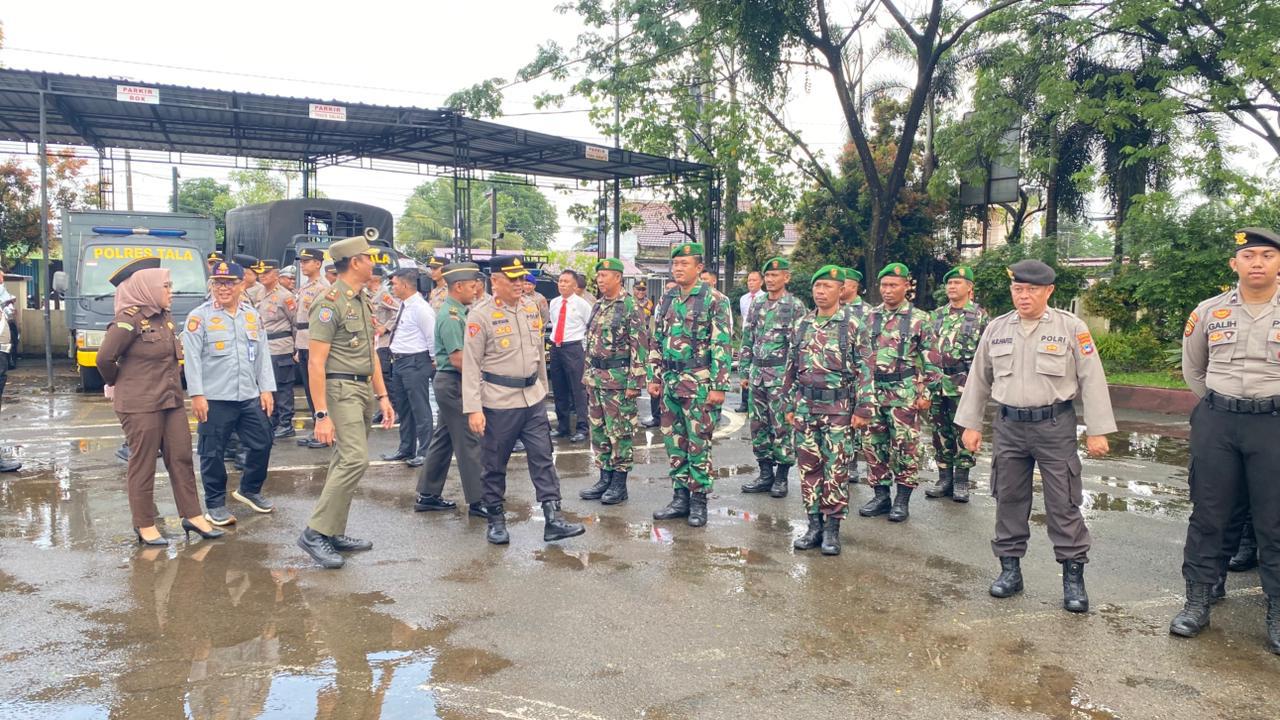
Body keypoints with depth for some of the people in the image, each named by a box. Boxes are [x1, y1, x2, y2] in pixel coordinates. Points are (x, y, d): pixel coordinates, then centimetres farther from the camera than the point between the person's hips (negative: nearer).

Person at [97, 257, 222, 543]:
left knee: (182, 458, 9)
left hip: (171, 401, 7)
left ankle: (191, 515, 17)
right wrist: (118, 384, 1)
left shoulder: (164, 317, 10)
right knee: (143, 464, 3)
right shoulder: (129, 319, -14)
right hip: (140, 405, -7)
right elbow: (105, 358, -14)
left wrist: (174, 386, 10)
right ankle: (145, 525, 14)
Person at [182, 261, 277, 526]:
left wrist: (267, 389, 6)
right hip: (214, 398, -4)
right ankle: (215, 504, 18)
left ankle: (249, 489, 31)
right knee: (213, 452, 4)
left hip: (250, 397, 5)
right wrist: (196, 395, -13)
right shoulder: (200, 316, -4)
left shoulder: (252, 315, 10)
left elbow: (262, 355, 12)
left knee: (261, 445, 9)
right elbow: (192, 358, -8)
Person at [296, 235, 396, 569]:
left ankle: (334, 533, 20)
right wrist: (322, 414, -21)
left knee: (345, 462, 12)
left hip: (363, 389, 9)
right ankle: (315, 532, -7)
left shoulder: (362, 301, 15)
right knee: (355, 459, -16)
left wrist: (382, 396, 16)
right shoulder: (330, 303, -13)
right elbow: (316, 362, -17)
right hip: (341, 389, -9)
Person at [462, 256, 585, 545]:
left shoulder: (531, 311, 8)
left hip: (533, 399, 5)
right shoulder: (480, 316, -10)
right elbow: (471, 365, -12)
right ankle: (496, 521, 22)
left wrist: (543, 389, 21)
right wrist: (473, 409, -17)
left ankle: (553, 519, 5)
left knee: (543, 458, 2)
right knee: (495, 464, 8)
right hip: (498, 402, -5)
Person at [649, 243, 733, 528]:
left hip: (699, 383, -6)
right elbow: (657, 342, 16)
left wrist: (719, 386, -16)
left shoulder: (715, 300, -8)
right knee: (674, 443, 11)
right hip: (670, 382, 6)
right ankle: (680, 497, 21)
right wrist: (654, 377, 11)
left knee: (698, 444, 1)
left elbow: (722, 346, -12)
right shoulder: (666, 300, 10)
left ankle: (698, 500, 12)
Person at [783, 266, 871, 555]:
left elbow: (863, 370, -4)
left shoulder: (853, 327, -4)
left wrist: (862, 409, -9)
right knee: (809, 467, 8)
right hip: (805, 407, 4)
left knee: (836, 469, 1)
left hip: (838, 409, -4)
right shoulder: (801, 324, 8)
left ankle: (832, 528, 10)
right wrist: (789, 405, 11)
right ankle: (814, 524, 17)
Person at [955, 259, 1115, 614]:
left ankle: (1073, 575, 13)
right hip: (1009, 426, 3)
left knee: (1064, 504, 1)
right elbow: (978, 378, 12)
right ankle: (1010, 568, 22)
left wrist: (1096, 431, -6)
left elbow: (1091, 379, -3)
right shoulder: (997, 328, 6)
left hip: (1055, 425, -3)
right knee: (1009, 498, 10)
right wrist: (970, 424, 11)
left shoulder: (1071, 327, -3)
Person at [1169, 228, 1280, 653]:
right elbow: (1193, 369, 18)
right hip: (1216, 422, 2)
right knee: (1209, 514, 7)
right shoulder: (1209, 312, 4)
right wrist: (1221, 406, 15)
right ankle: (1197, 602, 17)